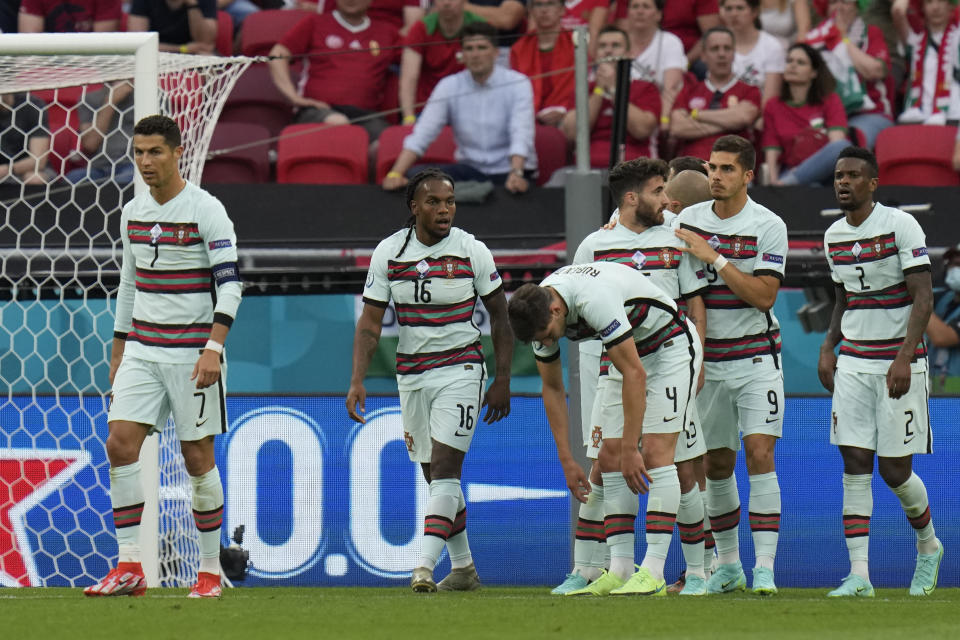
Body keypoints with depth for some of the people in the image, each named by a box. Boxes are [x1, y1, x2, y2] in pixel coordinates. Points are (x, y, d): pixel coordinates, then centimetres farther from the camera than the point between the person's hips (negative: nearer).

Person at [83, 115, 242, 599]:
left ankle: (210, 569, 10)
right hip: (141, 350, 5)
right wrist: (118, 354, 19)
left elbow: (230, 283, -13)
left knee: (198, 458, -1)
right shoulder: (133, 213, 11)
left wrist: (213, 348, -23)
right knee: (120, 445, -9)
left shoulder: (206, 211, -9)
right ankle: (130, 567, -7)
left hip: (192, 352, -5)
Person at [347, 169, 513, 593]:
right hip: (411, 375, 3)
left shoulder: (472, 251, -5)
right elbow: (369, 323, 1)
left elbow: (500, 316, 3)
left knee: (444, 468, -16)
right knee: (436, 476, 9)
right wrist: (357, 380, -9)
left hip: (461, 370, -3)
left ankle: (425, 566, -22)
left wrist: (502, 380, -1)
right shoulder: (388, 252, -1)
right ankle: (463, 568, 21)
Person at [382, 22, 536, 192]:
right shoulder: (449, 86, 0)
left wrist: (516, 174, -42)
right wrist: (396, 173, -24)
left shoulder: (517, 84, -8)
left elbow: (521, 135, -21)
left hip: (507, 171, -4)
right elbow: (421, 135, -8)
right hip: (470, 168, 4)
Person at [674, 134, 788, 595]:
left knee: (760, 454, -13)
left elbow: (764, 295, -15)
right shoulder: (688, 219, 4)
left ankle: (765, 568, -14)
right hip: (709, 362, 4)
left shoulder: (768, 226, -7)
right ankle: (727, 566, 17)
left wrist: (714, 258, -19)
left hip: (755, 357, -4)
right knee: (716, 465, 6)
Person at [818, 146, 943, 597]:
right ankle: (858, 575, -8)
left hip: (898, 361, -5)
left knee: (895, 470, -3)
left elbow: (924, 295, -13)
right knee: (855, 465, -5)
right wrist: (828, 347, 7)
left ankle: (928, 546, 26)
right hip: (853, 364, 5)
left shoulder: (900, 226, -10)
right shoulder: (833, 237, 9)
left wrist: (904, 358, -22)